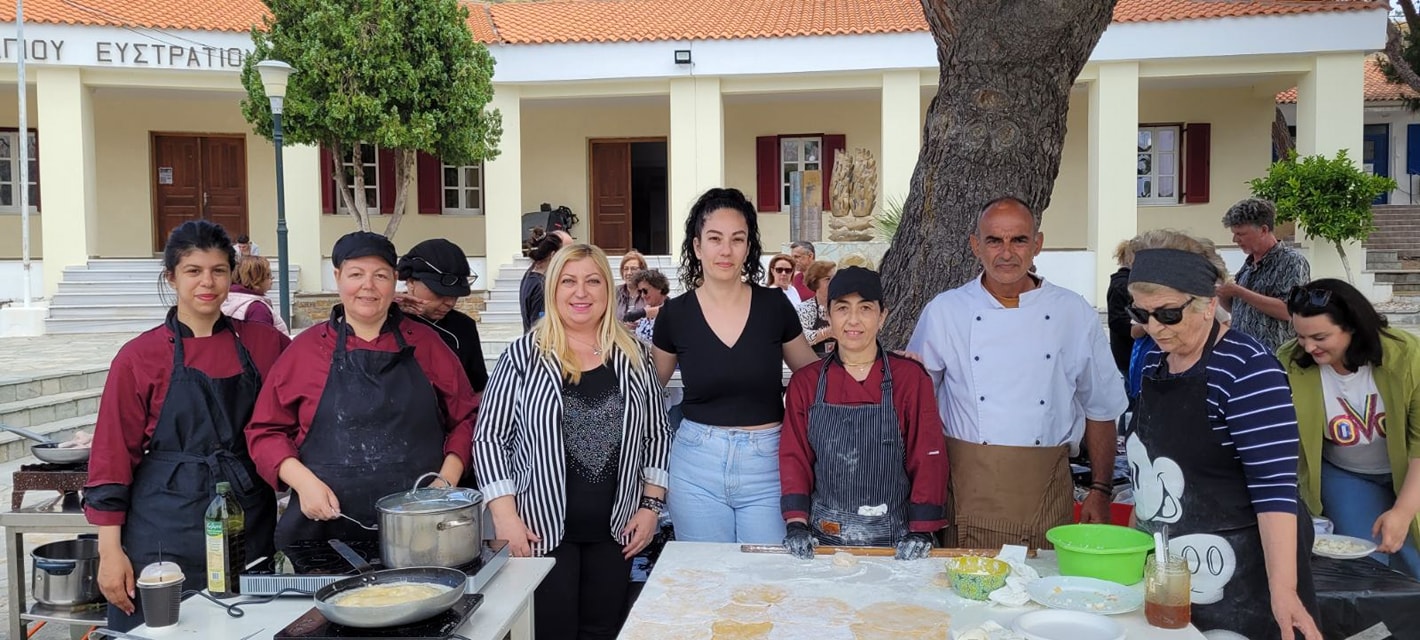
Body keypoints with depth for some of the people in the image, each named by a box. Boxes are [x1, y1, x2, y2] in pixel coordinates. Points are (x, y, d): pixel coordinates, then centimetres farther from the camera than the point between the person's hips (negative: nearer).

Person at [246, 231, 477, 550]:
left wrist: (447, 480, -2)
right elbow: (266, 431, 8)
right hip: (324, 527, 0)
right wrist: (303, 481, -8)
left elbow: (465, 418, 12)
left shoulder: (426, 344, 8)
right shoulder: (306, 349, 6)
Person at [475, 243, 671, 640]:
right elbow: (490, 436, -5)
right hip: (541, 529, -3)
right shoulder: (523, 356, -5)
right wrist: (505, 517, -11)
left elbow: (657, 434, 9)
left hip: (614, 530, 3)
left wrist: (651, 504, 2)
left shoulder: (634, 357, 4)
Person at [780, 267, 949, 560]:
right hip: (823, 537, 1)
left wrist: (921, 532, -10)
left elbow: (929, 458, -4)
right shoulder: (805, 382, 1)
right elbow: (794, 457, 3)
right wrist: (796, 523, -7)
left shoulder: (911, 378, -4)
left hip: (892, 538, -1)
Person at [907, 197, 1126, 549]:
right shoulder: (943, 311, 1)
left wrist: (1101, 491, 6)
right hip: (968, 485, 0)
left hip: (1046, 488, 1)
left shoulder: (1076, 314, 3)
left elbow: (1101, 410, 9)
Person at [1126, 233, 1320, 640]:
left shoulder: (1246, 368, -18)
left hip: (1236, 577, -7)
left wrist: (1283, 589, -30)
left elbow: (1274, 488, -23)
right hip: (1162, 565, 7)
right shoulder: (1153, 361, 4)